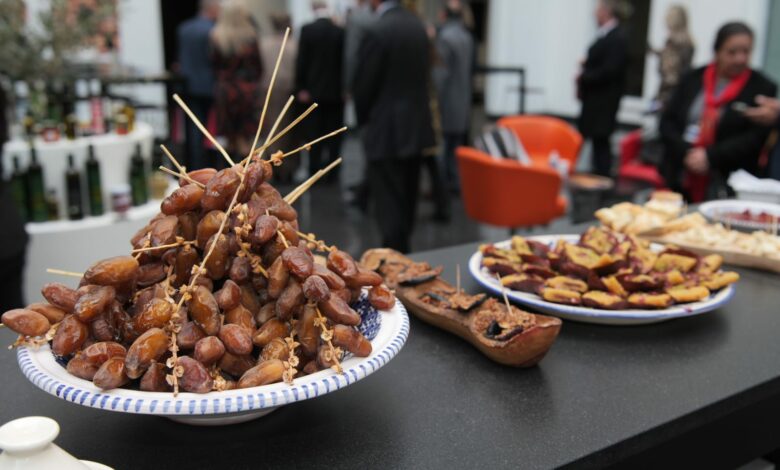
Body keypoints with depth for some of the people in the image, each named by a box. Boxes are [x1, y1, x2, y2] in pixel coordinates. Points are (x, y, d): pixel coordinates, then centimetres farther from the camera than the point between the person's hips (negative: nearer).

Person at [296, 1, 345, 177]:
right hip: (336, 90, 1)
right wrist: (345, 87, 6)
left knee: (314, 133, 5)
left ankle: (314, 171, 6)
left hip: (313, 90, -1)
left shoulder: (307, 30, -6)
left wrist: (301, 87, -1)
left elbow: (301, 60, -6)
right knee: (334, 133, 7)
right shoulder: (340, 31, -3)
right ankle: (332, 171, 8)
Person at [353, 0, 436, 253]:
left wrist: (363, 118, 6)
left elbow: (364, 83, -12)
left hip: (387, 130, -8)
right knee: (407, 199, 19)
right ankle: (402, 249, 34)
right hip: (415, 125, 8)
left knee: (389, 204, -1)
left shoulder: (378, 31, -18)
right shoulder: (418, 25, 5)